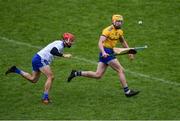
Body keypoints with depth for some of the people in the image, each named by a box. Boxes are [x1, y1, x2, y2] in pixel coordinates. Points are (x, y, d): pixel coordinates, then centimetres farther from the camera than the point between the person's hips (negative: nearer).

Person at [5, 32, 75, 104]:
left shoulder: (61, 44, 13)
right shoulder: (60, 44, -17)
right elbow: (53, 51, -36)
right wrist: (63, 55, -38)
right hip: (40, 60, -10)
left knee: (33, 79, 18)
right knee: (51, 77, -16)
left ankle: (15, 70, 21)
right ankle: (45, 97, -16)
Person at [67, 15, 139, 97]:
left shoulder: (119, 31, 14)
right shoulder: (108, 30, -13)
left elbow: (123, 42, 31)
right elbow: (100, 42, -23)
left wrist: (129, 52, 24)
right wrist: (103, 52, -38)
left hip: (110, 52, 9)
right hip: (106, 52, -9)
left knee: (98, 75, 5)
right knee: (121, 70, -8)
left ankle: (76, 73, 12)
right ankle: (127, 91, -2)